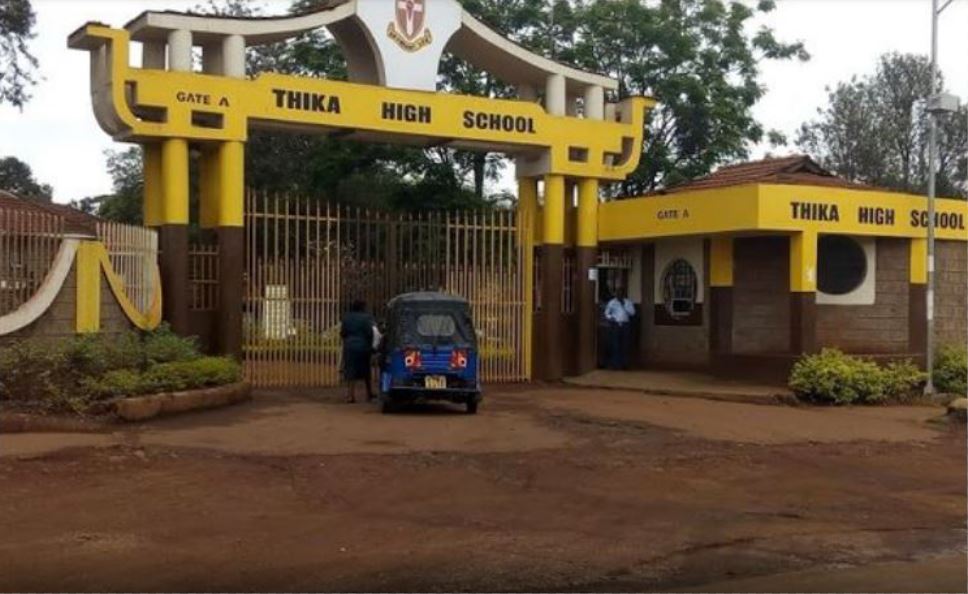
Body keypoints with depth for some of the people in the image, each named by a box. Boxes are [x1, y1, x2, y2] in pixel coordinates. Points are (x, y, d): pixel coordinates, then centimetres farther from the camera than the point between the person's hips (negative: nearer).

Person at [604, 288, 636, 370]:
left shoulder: (628, 302, 7)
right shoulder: (612, 302, 6)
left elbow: (632, 312, -3)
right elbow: (607, 313, 10)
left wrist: (624, 305, -11)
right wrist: (610, 318, -10)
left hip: (626, 325, 1)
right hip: (615, 325, -1)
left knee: (625, 346, 1)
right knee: (615, 345, -6)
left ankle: (624, 364, 7)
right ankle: (615, 364, -2)